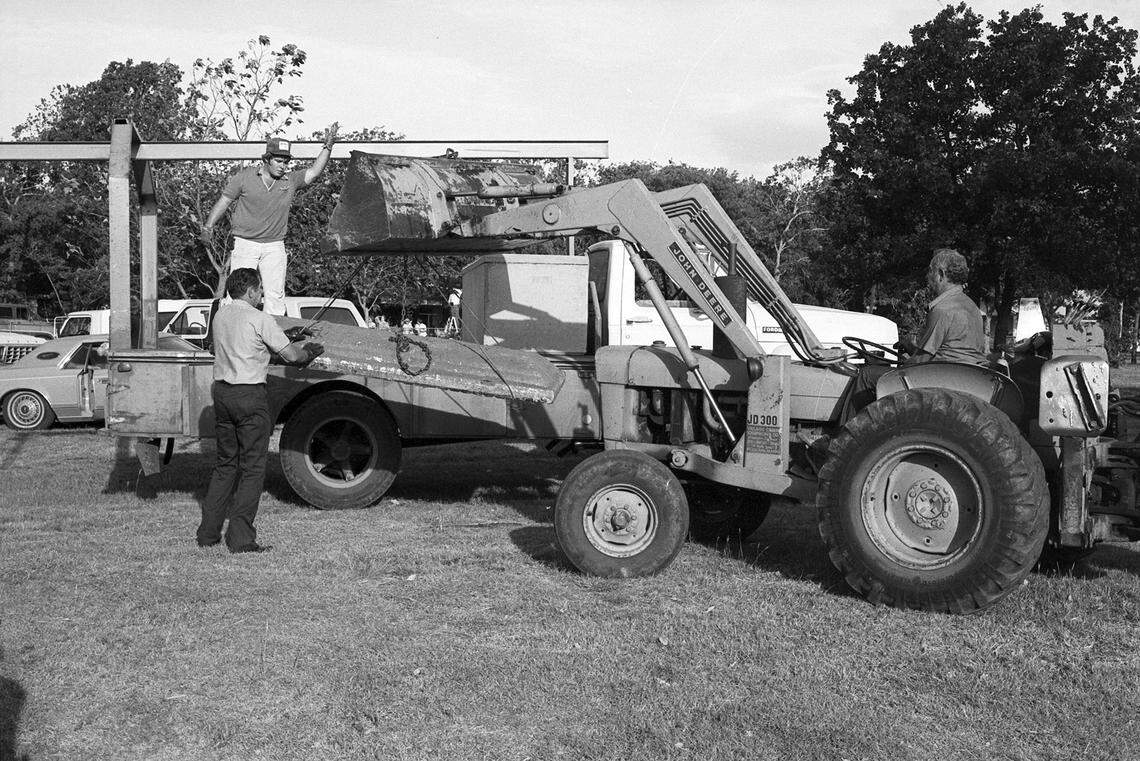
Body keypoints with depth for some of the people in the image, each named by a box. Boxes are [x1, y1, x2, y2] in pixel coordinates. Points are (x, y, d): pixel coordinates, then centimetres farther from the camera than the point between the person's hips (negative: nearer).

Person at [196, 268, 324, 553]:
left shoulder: (220, 315, 10)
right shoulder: (259, 319, -12)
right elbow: (290, 355, -10)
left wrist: (298, 346, 21)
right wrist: (308, 353, 13)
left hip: (221, 391, 7)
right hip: (249, 395, -7)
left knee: (225, 463, 17)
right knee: (252, 468, -1)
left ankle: (208, 533, 19)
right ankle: (240, 538, -2)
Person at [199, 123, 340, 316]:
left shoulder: (291, 180, 3)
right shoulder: (245, 176, -1)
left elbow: (314, 171, -10)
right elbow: (224, 201, 4)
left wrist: (327, 147, -19)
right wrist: (208, 226, -3)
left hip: (274, 246, 2)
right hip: (245, 243, -2)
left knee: (276, 295, -2)